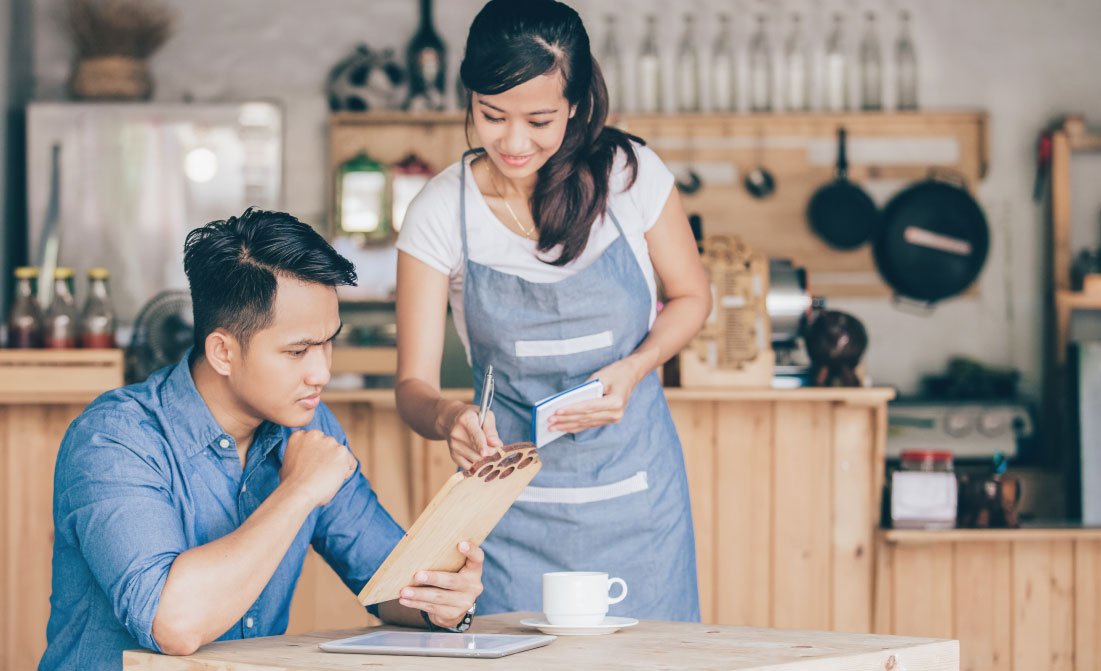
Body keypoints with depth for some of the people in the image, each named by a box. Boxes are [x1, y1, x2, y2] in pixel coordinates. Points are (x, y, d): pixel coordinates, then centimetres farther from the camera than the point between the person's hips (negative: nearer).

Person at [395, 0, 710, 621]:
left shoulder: (631, 174, -7)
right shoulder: (441, 213, -8)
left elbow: (691, 297, 7)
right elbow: (413, 384, -7)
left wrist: (634, 368, -12)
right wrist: (448, 418, -30)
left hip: (637, 497, 1)